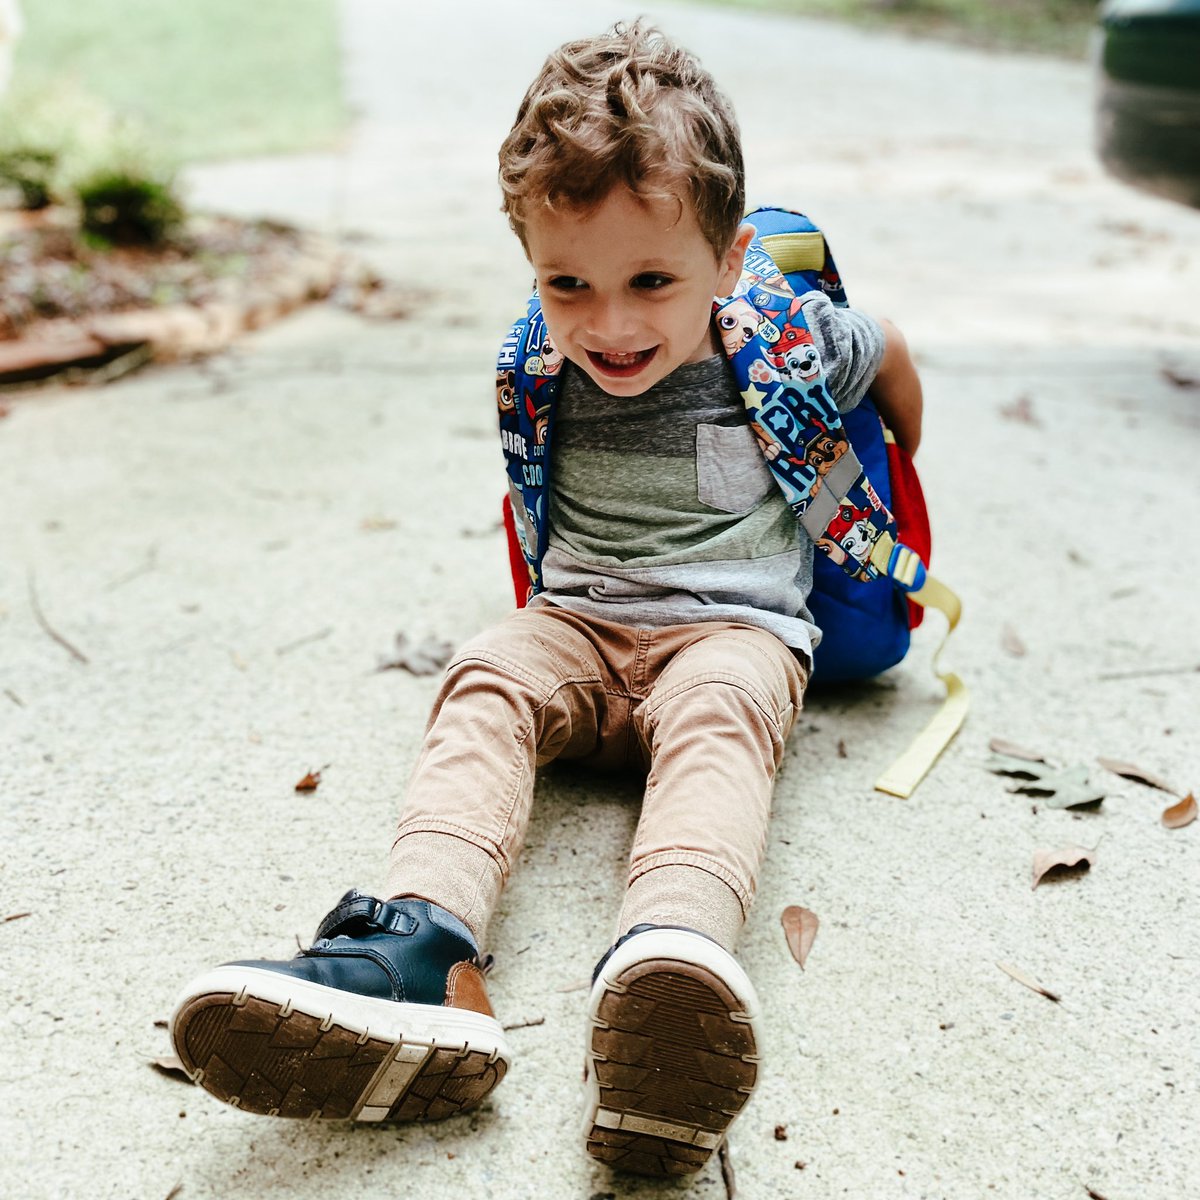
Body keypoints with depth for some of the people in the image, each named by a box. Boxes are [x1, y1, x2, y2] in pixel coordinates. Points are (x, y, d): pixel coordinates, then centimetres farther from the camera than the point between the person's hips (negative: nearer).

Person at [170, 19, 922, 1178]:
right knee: (485, 679, -27)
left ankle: (669, 963, -67)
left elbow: (888, 352, 18)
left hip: (734, 625, -3)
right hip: (575, 623, 4)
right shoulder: (536, 373, 0)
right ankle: (423, 946, -51)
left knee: (721, 711, -37)